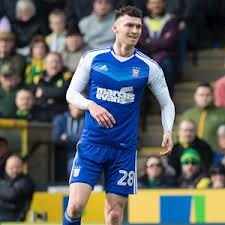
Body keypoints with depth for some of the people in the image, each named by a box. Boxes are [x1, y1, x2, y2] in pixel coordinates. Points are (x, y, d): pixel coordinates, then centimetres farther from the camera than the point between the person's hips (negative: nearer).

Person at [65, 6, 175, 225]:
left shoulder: (149, 67, 2)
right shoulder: (92, 58, 1)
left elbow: (167, 104, 12)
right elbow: (71, 93, 6)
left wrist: (168, 131, -7)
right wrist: (91, 105, -15)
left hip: (124, 149, 1)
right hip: (91, 144, -1)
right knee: (76, 205, -13)